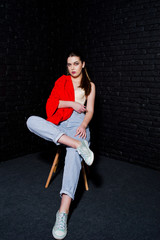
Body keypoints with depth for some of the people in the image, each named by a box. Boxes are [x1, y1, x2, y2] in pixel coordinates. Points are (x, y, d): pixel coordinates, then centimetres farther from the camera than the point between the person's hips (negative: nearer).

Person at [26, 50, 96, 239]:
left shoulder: (90, 86, 17)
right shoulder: (62, 81, 17)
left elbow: (89, 111, 8)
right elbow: (51, 103, 5)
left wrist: (83, 125, -12)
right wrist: (72, 103, -6)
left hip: (78, 125, -2)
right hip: (59, 126, 2)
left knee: (74, 157, -34)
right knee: (32, 121, -30)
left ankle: (63, 213, -40)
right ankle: (79, 145, -38)